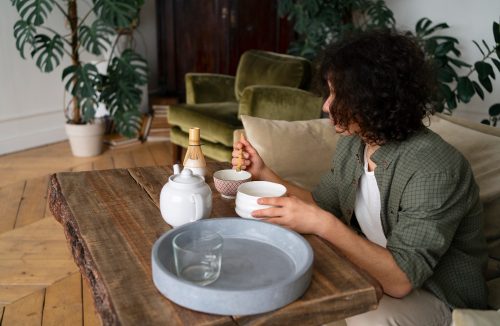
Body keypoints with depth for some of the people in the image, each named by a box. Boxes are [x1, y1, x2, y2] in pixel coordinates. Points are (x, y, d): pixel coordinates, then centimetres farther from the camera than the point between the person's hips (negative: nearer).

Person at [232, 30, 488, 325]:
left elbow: (401, 279, -33)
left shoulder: (434, 170, -30)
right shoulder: (352, 142, -5)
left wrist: (323, 224, -41)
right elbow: (323, 205, 6)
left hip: (439, 296, -6)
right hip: (374, 265, 7)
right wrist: (263, 173, -4)